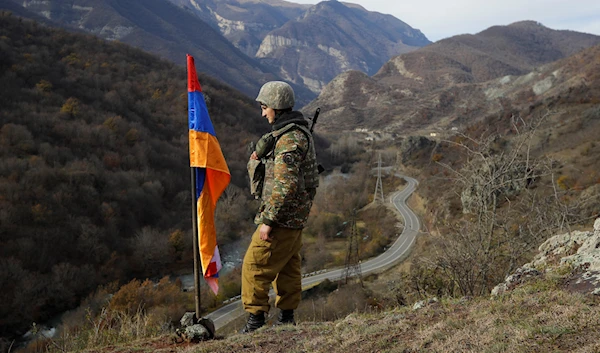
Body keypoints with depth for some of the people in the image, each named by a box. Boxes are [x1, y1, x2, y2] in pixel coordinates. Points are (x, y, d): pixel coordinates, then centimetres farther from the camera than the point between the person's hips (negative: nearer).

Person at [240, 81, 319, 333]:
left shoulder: (289, 139, -21)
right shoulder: (298, 132, 12)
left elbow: (285, 186, -27)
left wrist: (267, 220, -23)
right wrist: (260, 158, 5)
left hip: (283, 216, -10)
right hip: (296, 216, 10)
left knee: (255, 265, -3)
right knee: (287, 265, 17)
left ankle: (255, 318, 5)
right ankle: (287, 316, 27)